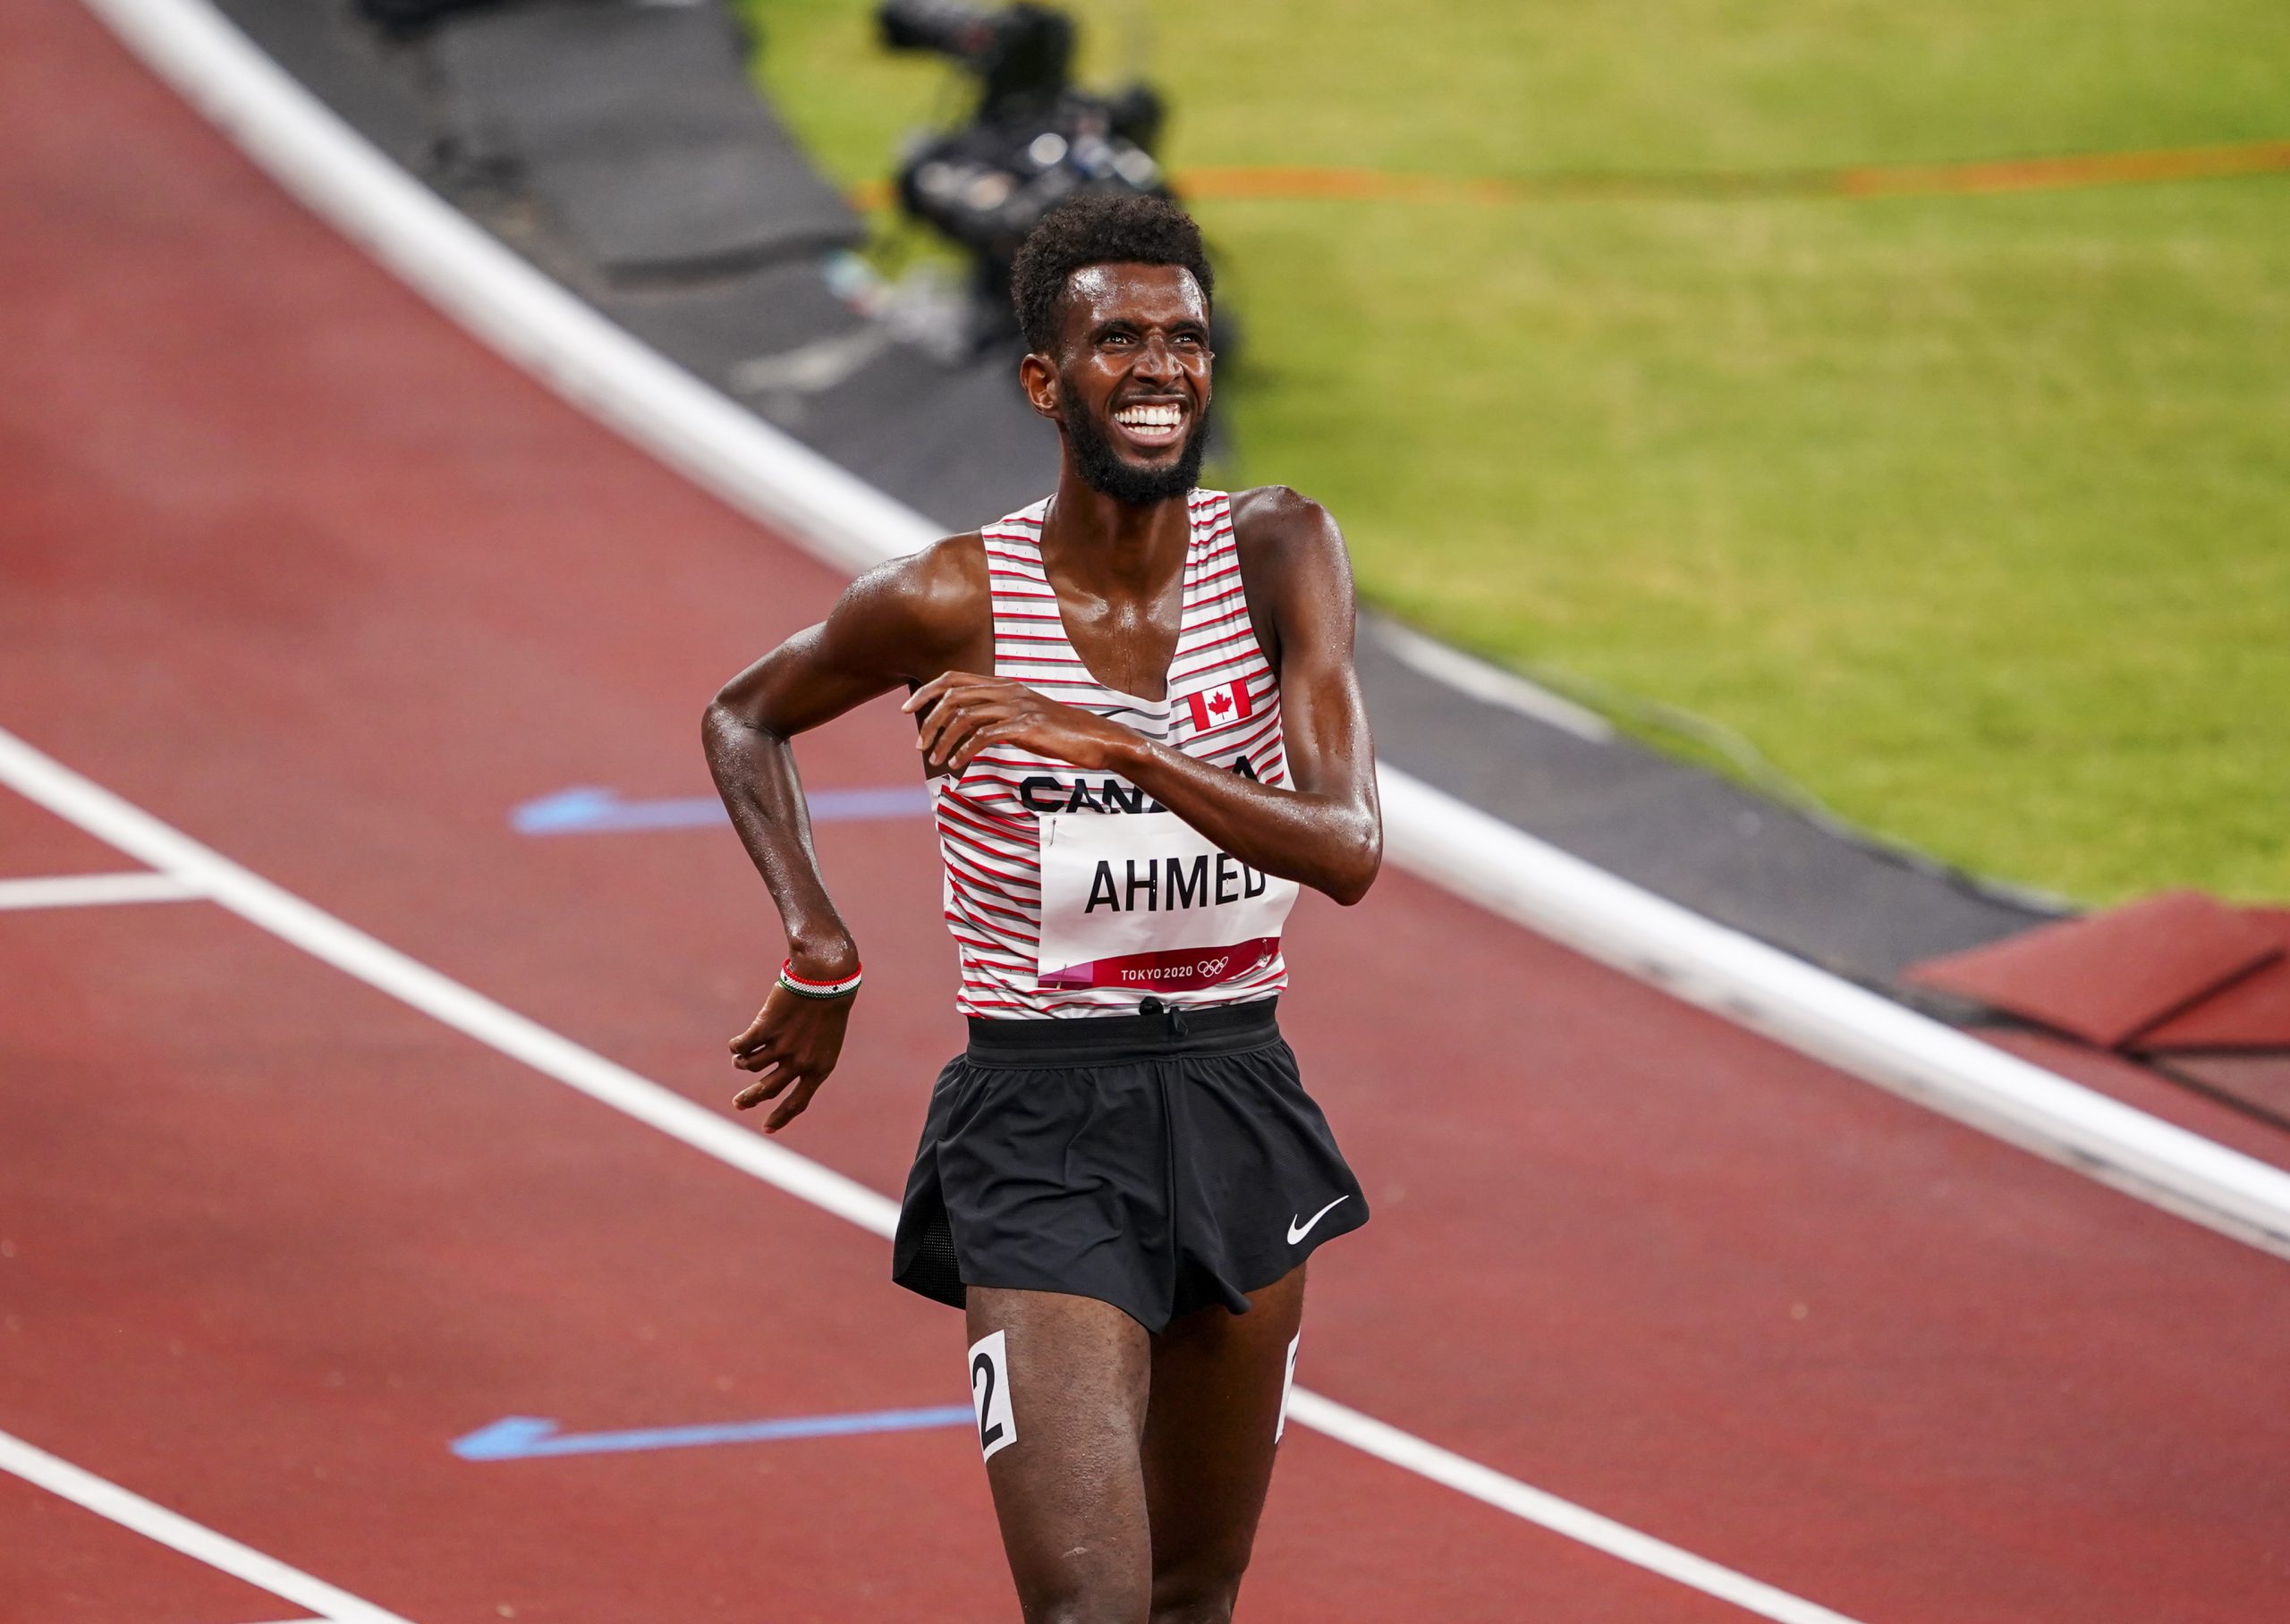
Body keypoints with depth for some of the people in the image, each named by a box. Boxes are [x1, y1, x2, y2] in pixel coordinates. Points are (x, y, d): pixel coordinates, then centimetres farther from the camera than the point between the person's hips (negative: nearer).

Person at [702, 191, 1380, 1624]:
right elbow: (742, 719, 11)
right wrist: (820, 950, -2)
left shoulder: (1282, 555, -4)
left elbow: (1347, 850, -17)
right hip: (1039, 1124, -4)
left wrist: (1109, 743, -28)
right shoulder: (954, 602, -9)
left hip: (1242, 1107, 4)